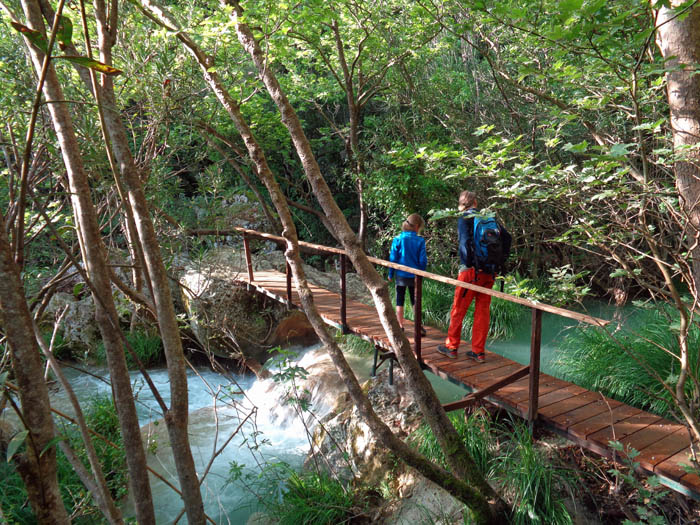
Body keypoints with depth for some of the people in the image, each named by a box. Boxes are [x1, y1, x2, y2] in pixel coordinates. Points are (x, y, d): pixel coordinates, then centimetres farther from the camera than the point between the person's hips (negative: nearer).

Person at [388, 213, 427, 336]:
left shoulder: (398, 239, -10)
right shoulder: (420, 241, -10)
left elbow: (393, 258, -6)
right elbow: (423, 260, -7)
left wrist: (390, 274, 5)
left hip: (401, 275, -1)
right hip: (414, 276, 1)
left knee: (400, 301, 12)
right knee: (415, 301, 14)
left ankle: (400, 326, 15)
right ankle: (419, 327, 11)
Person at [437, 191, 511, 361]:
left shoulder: (464, 219, -5)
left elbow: (465, 243, -19)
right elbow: (507, 236, 5)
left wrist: (467, 264, -10)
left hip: (471, 271, -5)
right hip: (489, 272, 5)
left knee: (458, 310, 8)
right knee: (483, 311, 10)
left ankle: (451, 347, 17)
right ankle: (478, 352, 16)